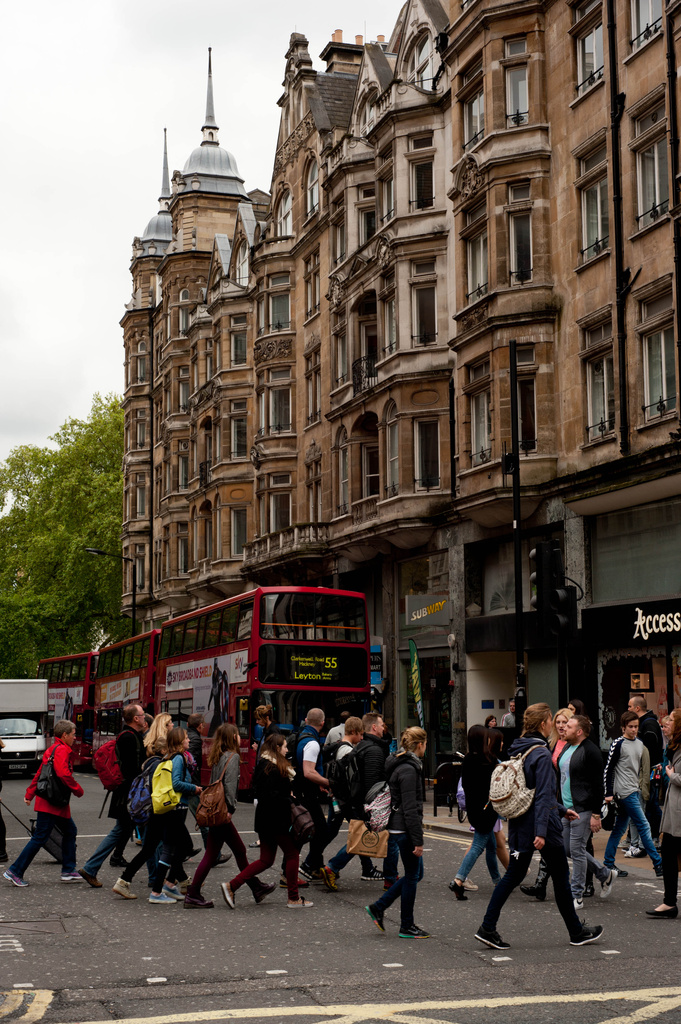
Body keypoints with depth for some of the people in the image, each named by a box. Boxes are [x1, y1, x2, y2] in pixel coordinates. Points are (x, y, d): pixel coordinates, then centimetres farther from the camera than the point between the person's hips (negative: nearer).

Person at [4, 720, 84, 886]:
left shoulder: (53, 749, 16)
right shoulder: (61, 750, -14)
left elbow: (39, 774, 20)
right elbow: (63, 774, -25)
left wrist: (30, 794, 22)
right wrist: (78, 789, -13)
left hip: (57, 803, 11)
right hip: (52, 803, -11)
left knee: (70, 831, 16)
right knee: (40, 838, -7)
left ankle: (68, 871, 19)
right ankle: (15, 871, -4)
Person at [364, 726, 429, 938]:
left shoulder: (401, 764, 12)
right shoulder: (408, 770, -20)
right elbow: (410, 808, -22)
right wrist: (418, 840, -20)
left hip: (398, 825, 10)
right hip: (405, 828, -10)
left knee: (415, 873, 16)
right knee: (412, 876, 1)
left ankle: (378, 907, 17)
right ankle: (407, 927, 11)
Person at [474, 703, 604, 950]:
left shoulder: (518, 750, 11)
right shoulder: (541, 753, -17)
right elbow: (543, 795, -22)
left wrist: (561, 810, 28)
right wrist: (541, 832, -25)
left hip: (519, 824, 8)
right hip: (542, 824, -8)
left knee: (513, 875, 9)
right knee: (561, 878, 7)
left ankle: (487, 928, 1)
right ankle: (577, 932, 19)